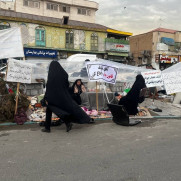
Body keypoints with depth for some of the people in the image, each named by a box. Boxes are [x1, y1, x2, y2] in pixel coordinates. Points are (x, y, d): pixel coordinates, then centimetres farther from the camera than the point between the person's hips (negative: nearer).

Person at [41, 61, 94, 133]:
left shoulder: (51, 74, -10)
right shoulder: (64, 73, 4)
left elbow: (49, 86, -15)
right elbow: (67, 85, 8)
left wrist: (46, 98, -13)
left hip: (53, 96, -4)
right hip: (64, 95, 4)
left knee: (49, 111, 10)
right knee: (72, 107, 10)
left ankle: (47, 128, 12)